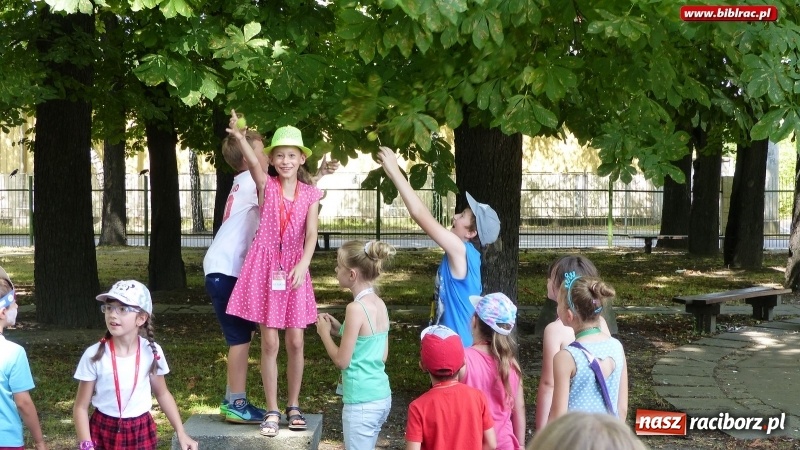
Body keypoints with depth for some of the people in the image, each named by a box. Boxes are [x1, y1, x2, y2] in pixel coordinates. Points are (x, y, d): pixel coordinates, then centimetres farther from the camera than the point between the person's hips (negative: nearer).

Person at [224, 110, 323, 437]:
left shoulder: (310, 193, 4)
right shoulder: (266, 185, -1)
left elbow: (311, 235, -5)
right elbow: (252, 162, -22)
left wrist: (302, 265, -22)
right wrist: (239, 138, -42)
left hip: (294, 270, 2)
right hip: (265, 267, -2)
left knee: (295, 342, 5)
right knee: (269, 342, 1)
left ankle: (294, 406, 21)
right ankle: (272, 410, 12)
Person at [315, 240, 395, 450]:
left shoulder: (356, 308, -18)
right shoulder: (380, 304, 5)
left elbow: (342, 361, -14)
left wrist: (325, 333, 2)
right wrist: (340, 329, 14)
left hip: (361, 402, -8)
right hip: (382, 397, 8)